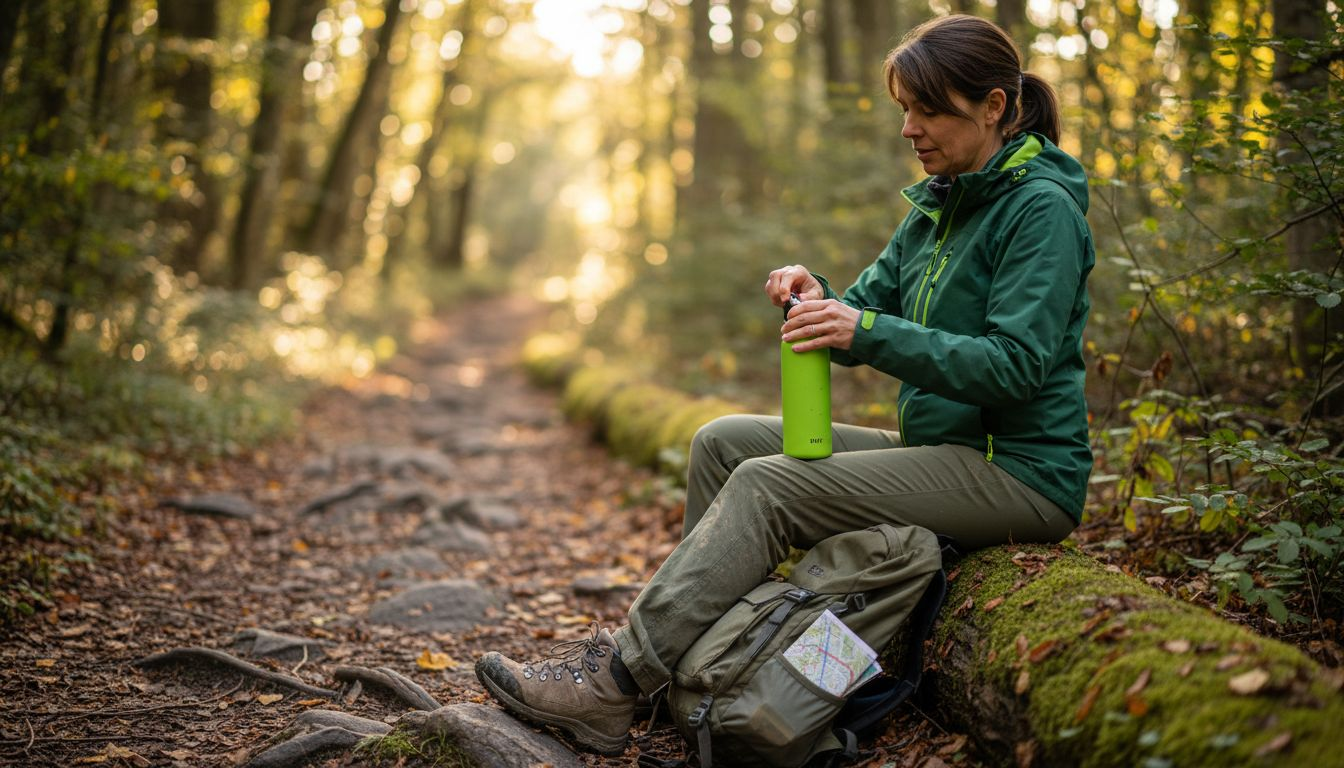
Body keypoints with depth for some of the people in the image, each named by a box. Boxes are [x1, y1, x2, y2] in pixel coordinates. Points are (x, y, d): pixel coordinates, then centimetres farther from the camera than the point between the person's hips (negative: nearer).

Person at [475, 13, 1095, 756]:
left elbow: (1015, 365, -23)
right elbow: (863, 317, 12)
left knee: (768, 486, -23)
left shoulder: (1040, 208, -13)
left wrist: (870, 332, -29)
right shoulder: (937, 207, 14)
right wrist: (816, 301, -11)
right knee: (723, 441, -1)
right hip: (936, 447, 9)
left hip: (1020, 470, -9)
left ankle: (613, 685, -21)